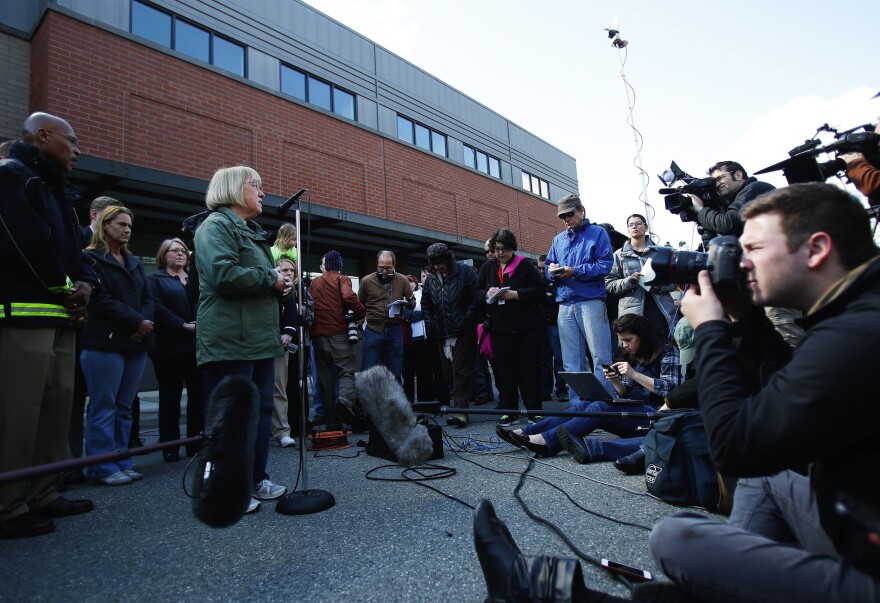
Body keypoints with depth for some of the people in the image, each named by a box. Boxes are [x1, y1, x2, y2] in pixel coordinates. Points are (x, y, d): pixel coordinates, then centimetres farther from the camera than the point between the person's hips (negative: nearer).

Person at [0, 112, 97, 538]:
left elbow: (74, 246, 20)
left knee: (57, 406, 10)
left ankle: (43, 495, 19)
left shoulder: (56, 188, 24)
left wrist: (86, 282, 0)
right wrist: (66, 289, -8)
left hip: (61, 314, 9)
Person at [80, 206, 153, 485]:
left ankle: (122, 462, 15)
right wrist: (137, 321, -12)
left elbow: (148, 297, 13)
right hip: (105, 343, -6)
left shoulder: (134, 262, 21)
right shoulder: (91, 258, 0)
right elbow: (101, 300, -11)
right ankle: (103, 467, 5)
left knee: (124, 407, 9)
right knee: (104, 407, -2)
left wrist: (144, 322, -6)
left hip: (136, 342, 6)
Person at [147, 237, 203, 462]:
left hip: (198, 345, 4)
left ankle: (197, 443, 13)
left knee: (198, 394, 4)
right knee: (170, 397, 3)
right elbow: (157, 307, -9)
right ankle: (170, 446, 11)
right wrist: (184, 325, -16)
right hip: (170, 346, -4)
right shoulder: (155, 279, 7)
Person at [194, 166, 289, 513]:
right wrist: (271, 279, -11)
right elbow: (224, 274, -23)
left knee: (260, 411, 13)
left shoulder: (253, 231, 24)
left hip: (260, 340, 10)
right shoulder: (216, 225, -6)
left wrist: (280, 286, 10)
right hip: (230, 341, -10)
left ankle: (257, 480, 24)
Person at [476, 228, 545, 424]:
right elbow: (476, 293, 12)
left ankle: (534, 409, 14)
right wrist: (487, 293, -9)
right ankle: (507, 410, 16)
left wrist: (515, 294, -19)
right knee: (504, 370, 6)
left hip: (527, 326, -3)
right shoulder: (487, 267, 12)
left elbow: (539, 290, -8)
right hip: (499, 327, 3)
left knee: (529, 368, 3)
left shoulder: (524, 265, 0)